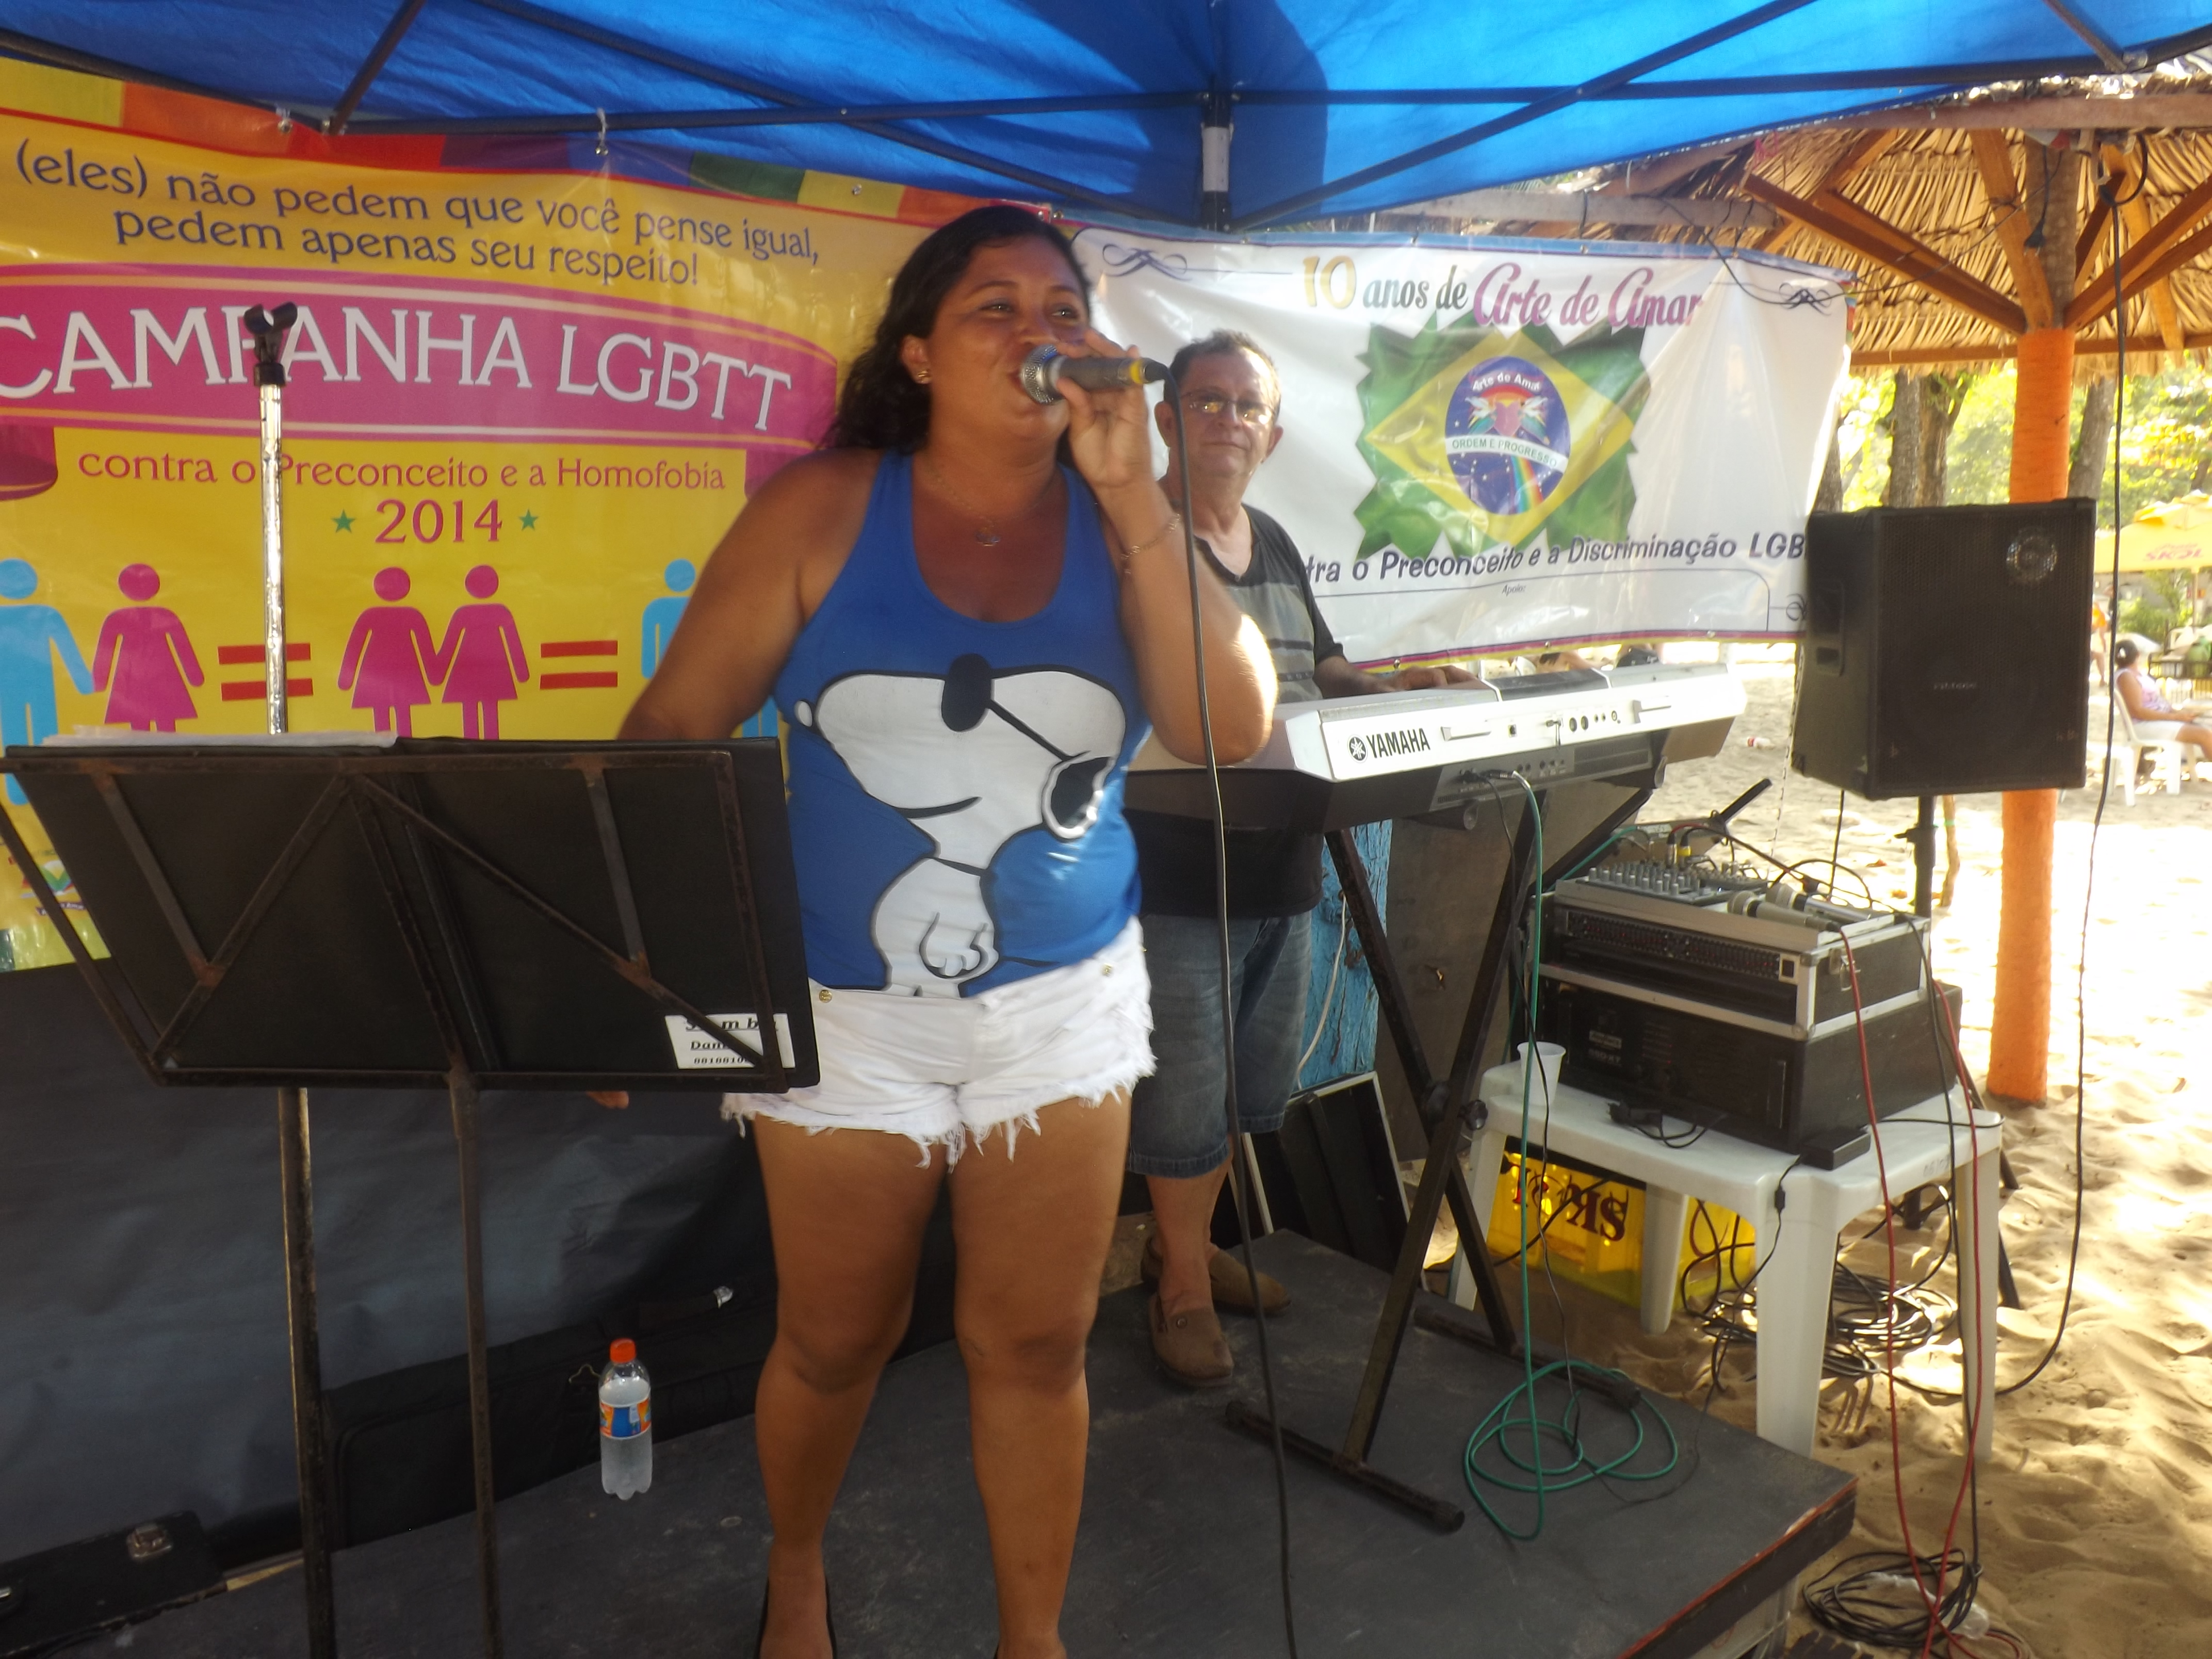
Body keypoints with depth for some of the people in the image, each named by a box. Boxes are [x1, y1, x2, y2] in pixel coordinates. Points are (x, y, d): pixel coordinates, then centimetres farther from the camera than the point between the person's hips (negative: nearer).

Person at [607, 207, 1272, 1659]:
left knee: (1037, 1345, 10)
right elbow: (674, 731, -6)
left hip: (1066, 1001, 2)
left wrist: (1134, 496, -18)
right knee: (838, 1342, 15)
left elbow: (1234, 731, -14)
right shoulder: (825, 510, -8)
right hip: (847, 1009, -1)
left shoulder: (1122, 526, -2)